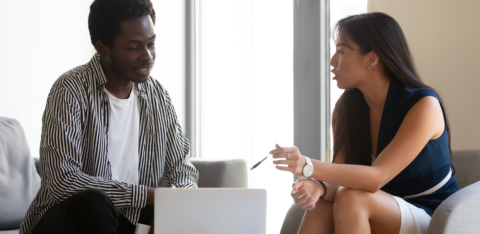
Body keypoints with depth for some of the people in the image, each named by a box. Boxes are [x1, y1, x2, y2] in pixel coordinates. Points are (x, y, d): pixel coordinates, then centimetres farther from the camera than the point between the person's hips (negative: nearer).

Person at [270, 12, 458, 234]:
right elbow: (340, 183, -7)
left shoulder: (423, 105, -18)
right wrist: (319, 186, -32)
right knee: (321, 204, -26)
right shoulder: (346, 107, 0)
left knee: (352, 200, -32)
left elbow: (376, 177, -28)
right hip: (385, 214, 5)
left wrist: (308, 166, -42)